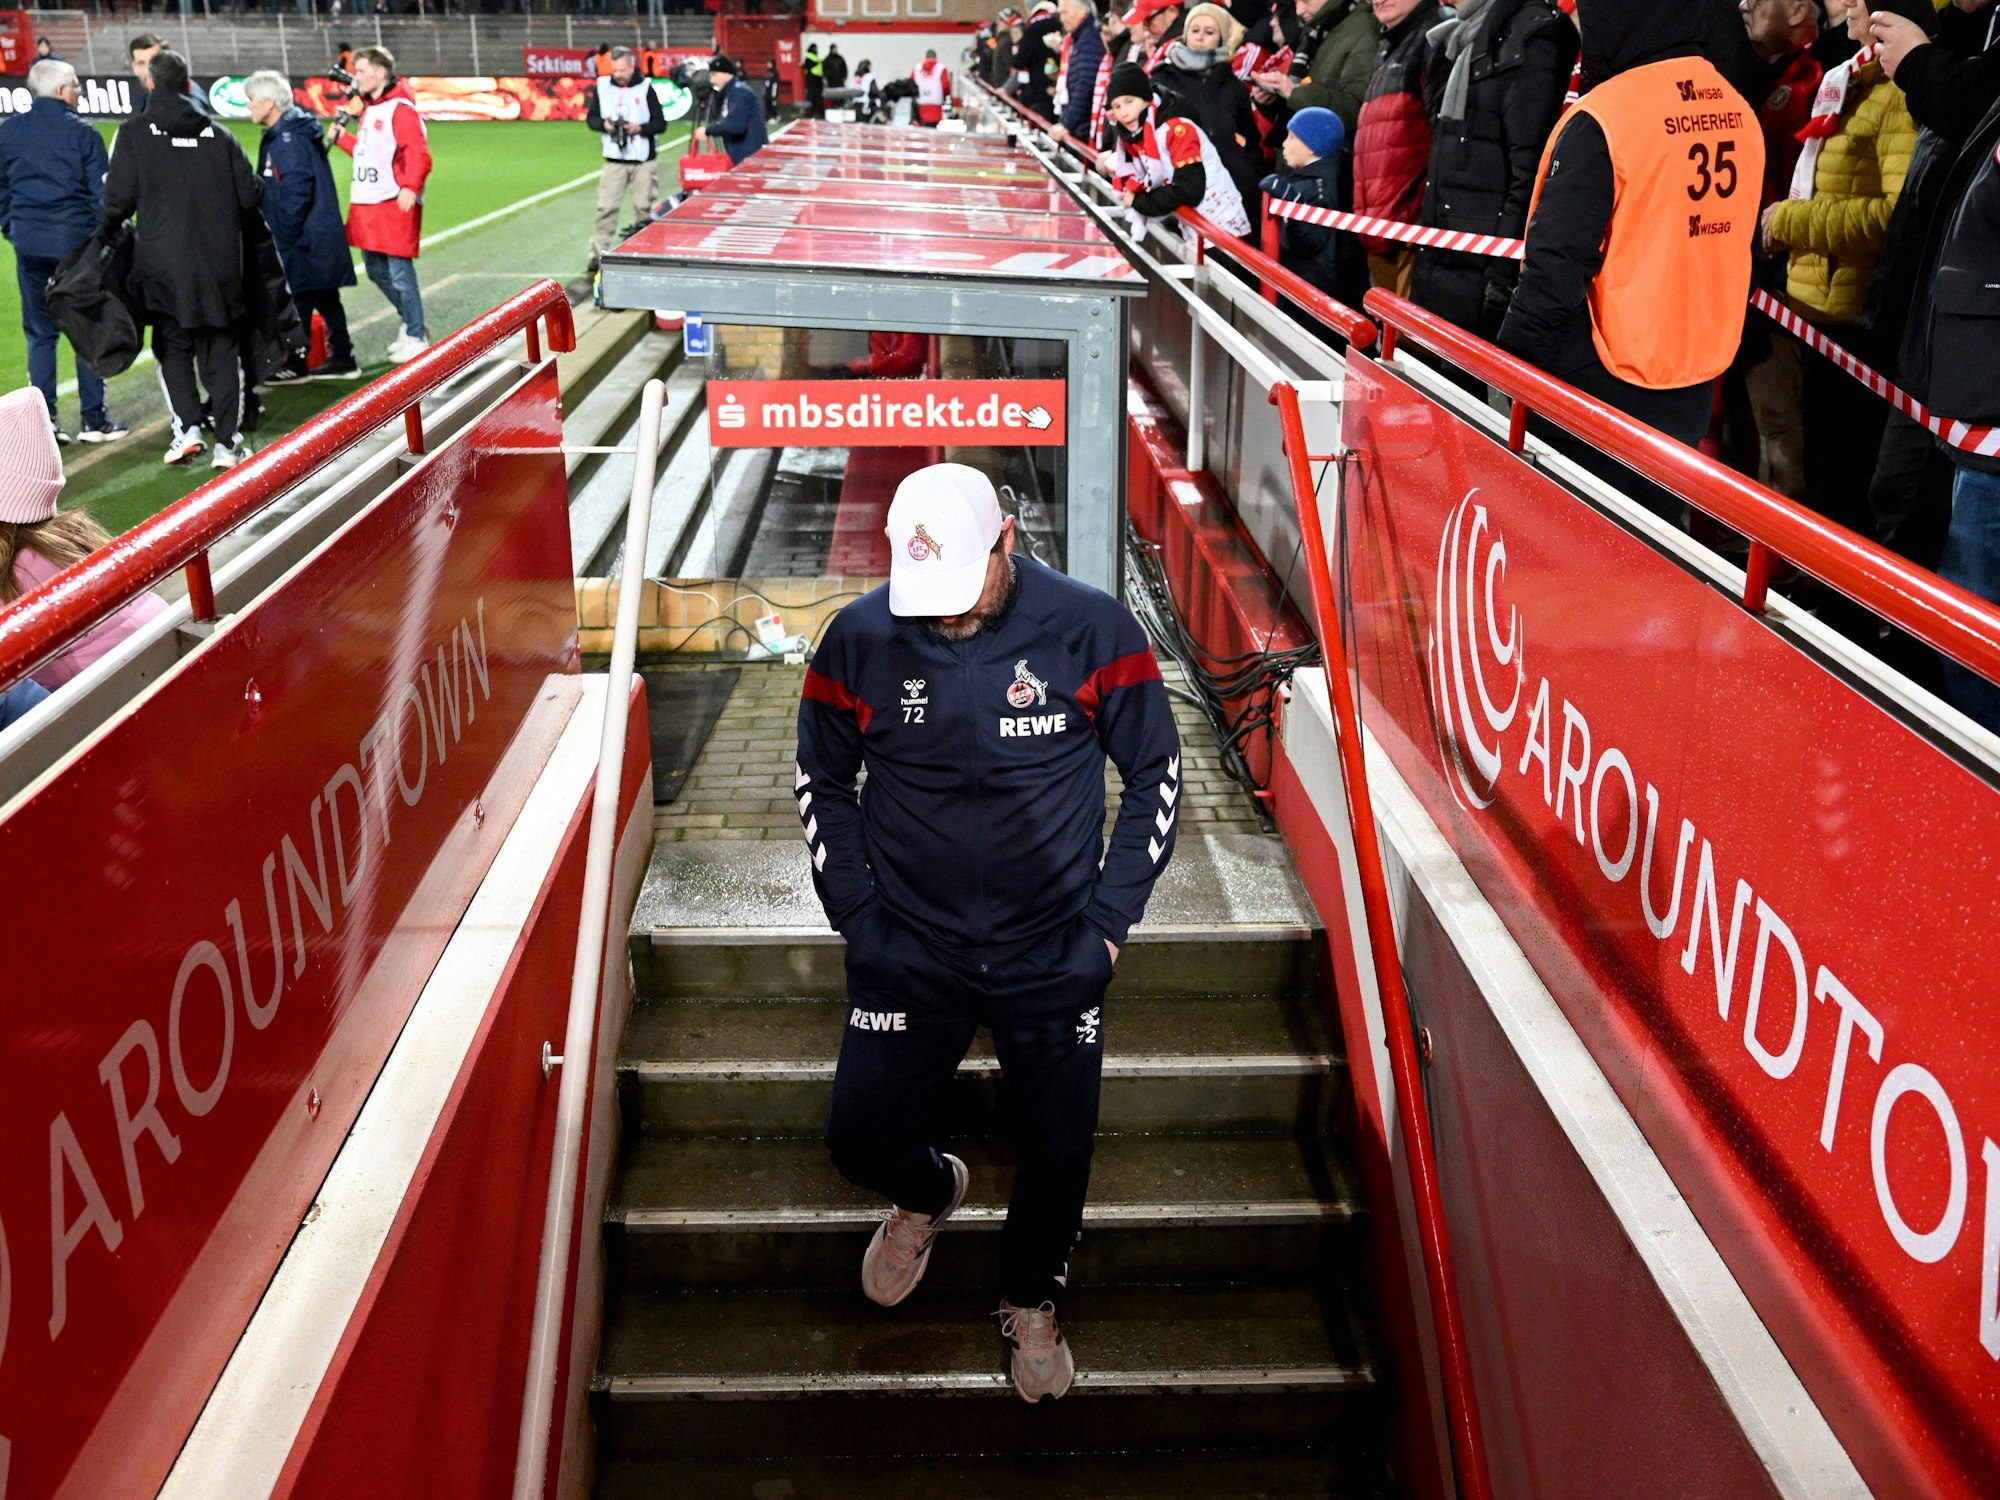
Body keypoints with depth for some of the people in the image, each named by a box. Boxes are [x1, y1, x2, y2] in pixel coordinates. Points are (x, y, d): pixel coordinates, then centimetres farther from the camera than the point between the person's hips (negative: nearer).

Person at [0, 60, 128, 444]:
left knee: (39, 333, 9)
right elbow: (102, 192, -6)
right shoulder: (81, 132, -6)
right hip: (77, 240, -3)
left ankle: (45, 419, 6)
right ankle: (94, 419, 6)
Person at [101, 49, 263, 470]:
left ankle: (187, 427, 0)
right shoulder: (217, 134, 3)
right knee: (220, 352, 8)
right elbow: (249, 195, 3)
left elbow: (118, 199, -7)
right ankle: (225, 443, 4)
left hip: (164, 264, -2)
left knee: (173, 344, 14)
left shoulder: (135, 132, -4)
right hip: (220, 262, 2)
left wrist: (112, 222, 15)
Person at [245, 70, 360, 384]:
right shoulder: (295, 132, 13)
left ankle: (295, 366, 6)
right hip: (320, 238, 10)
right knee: (325, 299, 14)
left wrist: (283, 236, -15)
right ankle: (342, 359, 20)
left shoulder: (288, 139, -17)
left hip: (301, 240, -10)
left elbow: (296, 193, -22)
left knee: (297, 301, -1)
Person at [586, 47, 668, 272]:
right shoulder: (602, 87, 4)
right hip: (614, 161, 1)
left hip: (643, 162, -1)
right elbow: (591, 118, 11)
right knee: (606, 208, -3)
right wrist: (604, 125, -11)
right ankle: (598, 253, 0)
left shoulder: (645, 89, -3)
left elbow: (661, 124, -2)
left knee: (644, 208, 4)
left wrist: (639, 128, -19)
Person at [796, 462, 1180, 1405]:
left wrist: (1110, 920, -4)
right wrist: (857, 917, 0)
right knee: (862, 1139, 2)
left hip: (1054, 958, -1)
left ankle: (1032, 1300, 41)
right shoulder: (860, 639, -10)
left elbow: (1157, 772, -1)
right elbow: (819, 780, 6)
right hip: (907, 956, 1)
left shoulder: (1091, 628, -13)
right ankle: (926, 1195, 40)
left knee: (1057, 1154, 9)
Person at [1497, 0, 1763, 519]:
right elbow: (1737, 247, 15)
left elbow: (1556, 264, -18)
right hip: (1695, 388, 7)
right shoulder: (1738, 115, 6)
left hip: (1603, 384, -7)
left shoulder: (1603, 118, -17)